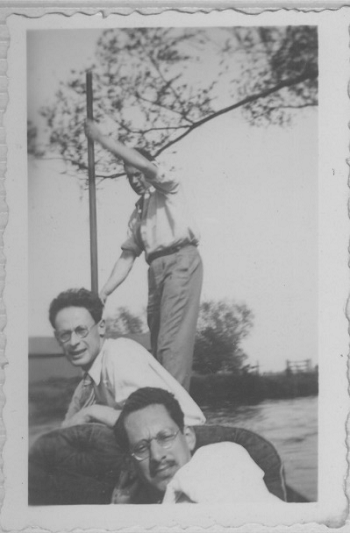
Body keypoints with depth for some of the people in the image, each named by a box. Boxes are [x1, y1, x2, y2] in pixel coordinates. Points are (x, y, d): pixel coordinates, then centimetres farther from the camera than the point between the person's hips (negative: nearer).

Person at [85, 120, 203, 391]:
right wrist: (105, 291, 7)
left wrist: (101, 138, -5)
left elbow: (145, 164, -11)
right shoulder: (138, 212, 26)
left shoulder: (168, 188, 10)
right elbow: (128, 255, 19)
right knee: (157, 338, 3)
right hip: (156, 269, 8)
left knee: (173, 337, -18)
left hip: (181, 260, -8)